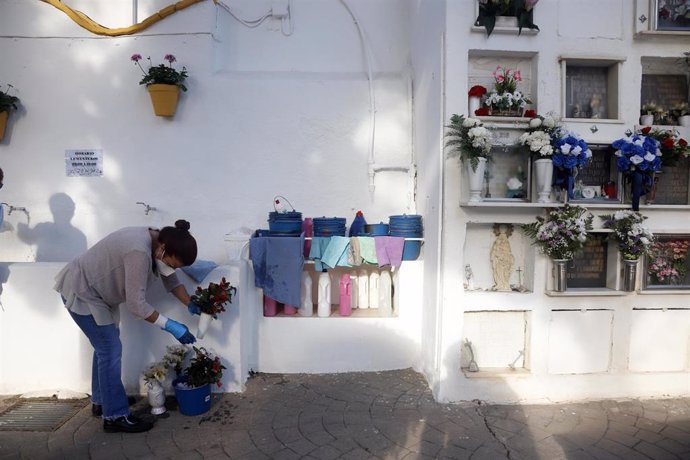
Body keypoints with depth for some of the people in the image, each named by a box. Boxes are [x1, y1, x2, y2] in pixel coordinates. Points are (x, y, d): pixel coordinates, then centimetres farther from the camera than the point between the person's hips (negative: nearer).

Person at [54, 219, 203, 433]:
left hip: (96, 290, 10)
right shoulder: (139, 251, -36)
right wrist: (170, 325, -27)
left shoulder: (156, 241, -8)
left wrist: (191, 304, -6)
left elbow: (169, 277, 4)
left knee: (105, 346, 18)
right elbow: (136, 304, -33)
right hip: (81, 291, -10)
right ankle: (115, 416, 3)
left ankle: (100, 402, 33)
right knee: (111, 350, -8)